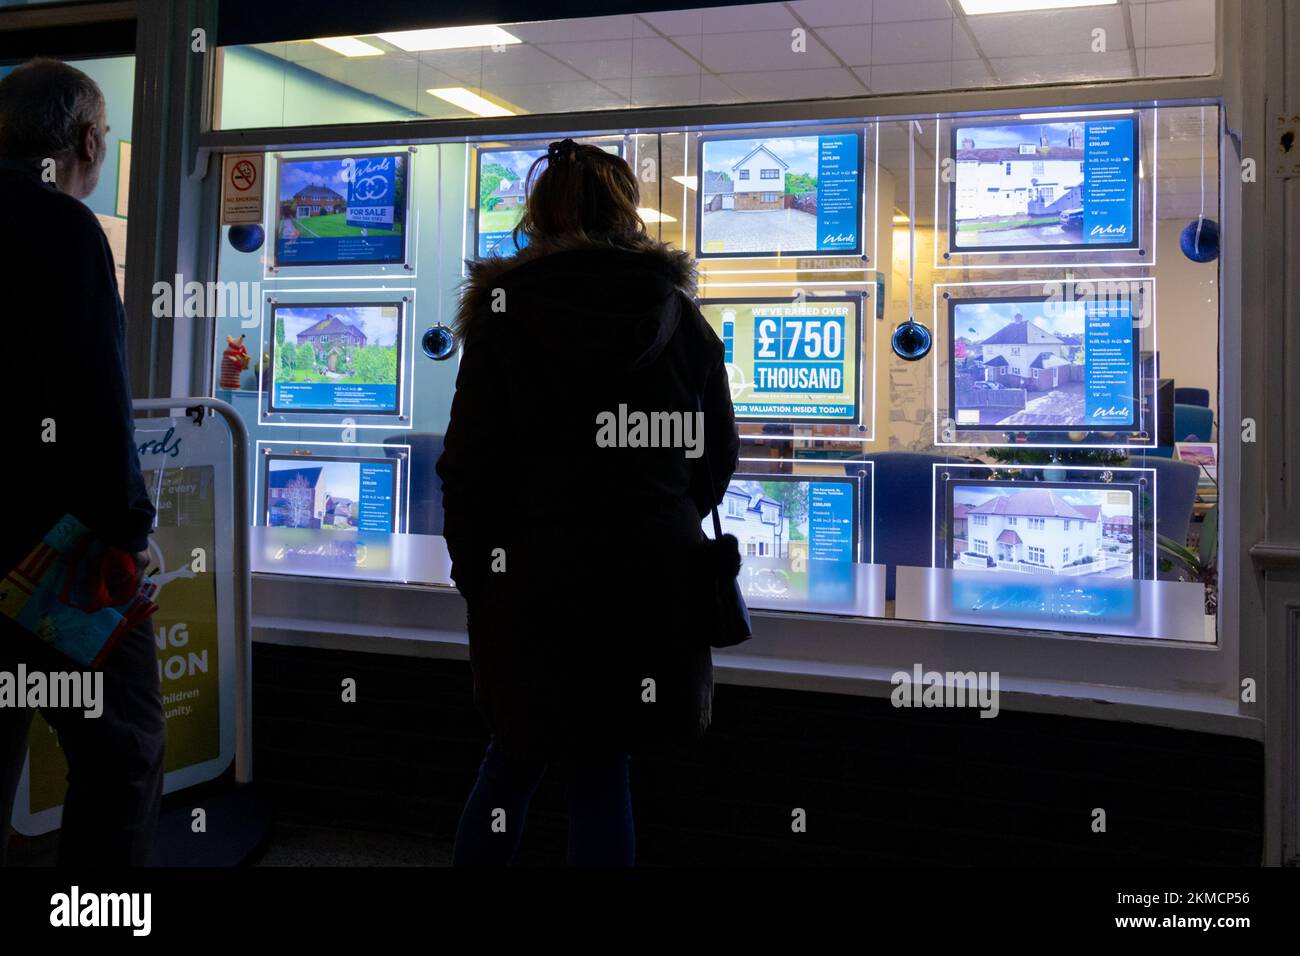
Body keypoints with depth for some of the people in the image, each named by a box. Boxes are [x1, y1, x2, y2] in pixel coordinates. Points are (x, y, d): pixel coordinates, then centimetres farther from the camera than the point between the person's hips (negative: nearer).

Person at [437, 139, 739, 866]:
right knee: (604, 772, 11)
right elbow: (719, 452, 8)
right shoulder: (681, 316, 3)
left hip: (535, 580, -2)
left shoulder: (503, 316, -4)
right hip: (653, 579, 2)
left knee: (514, 763, 15)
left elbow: (468, 466, -6)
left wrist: (476, 573, 6)